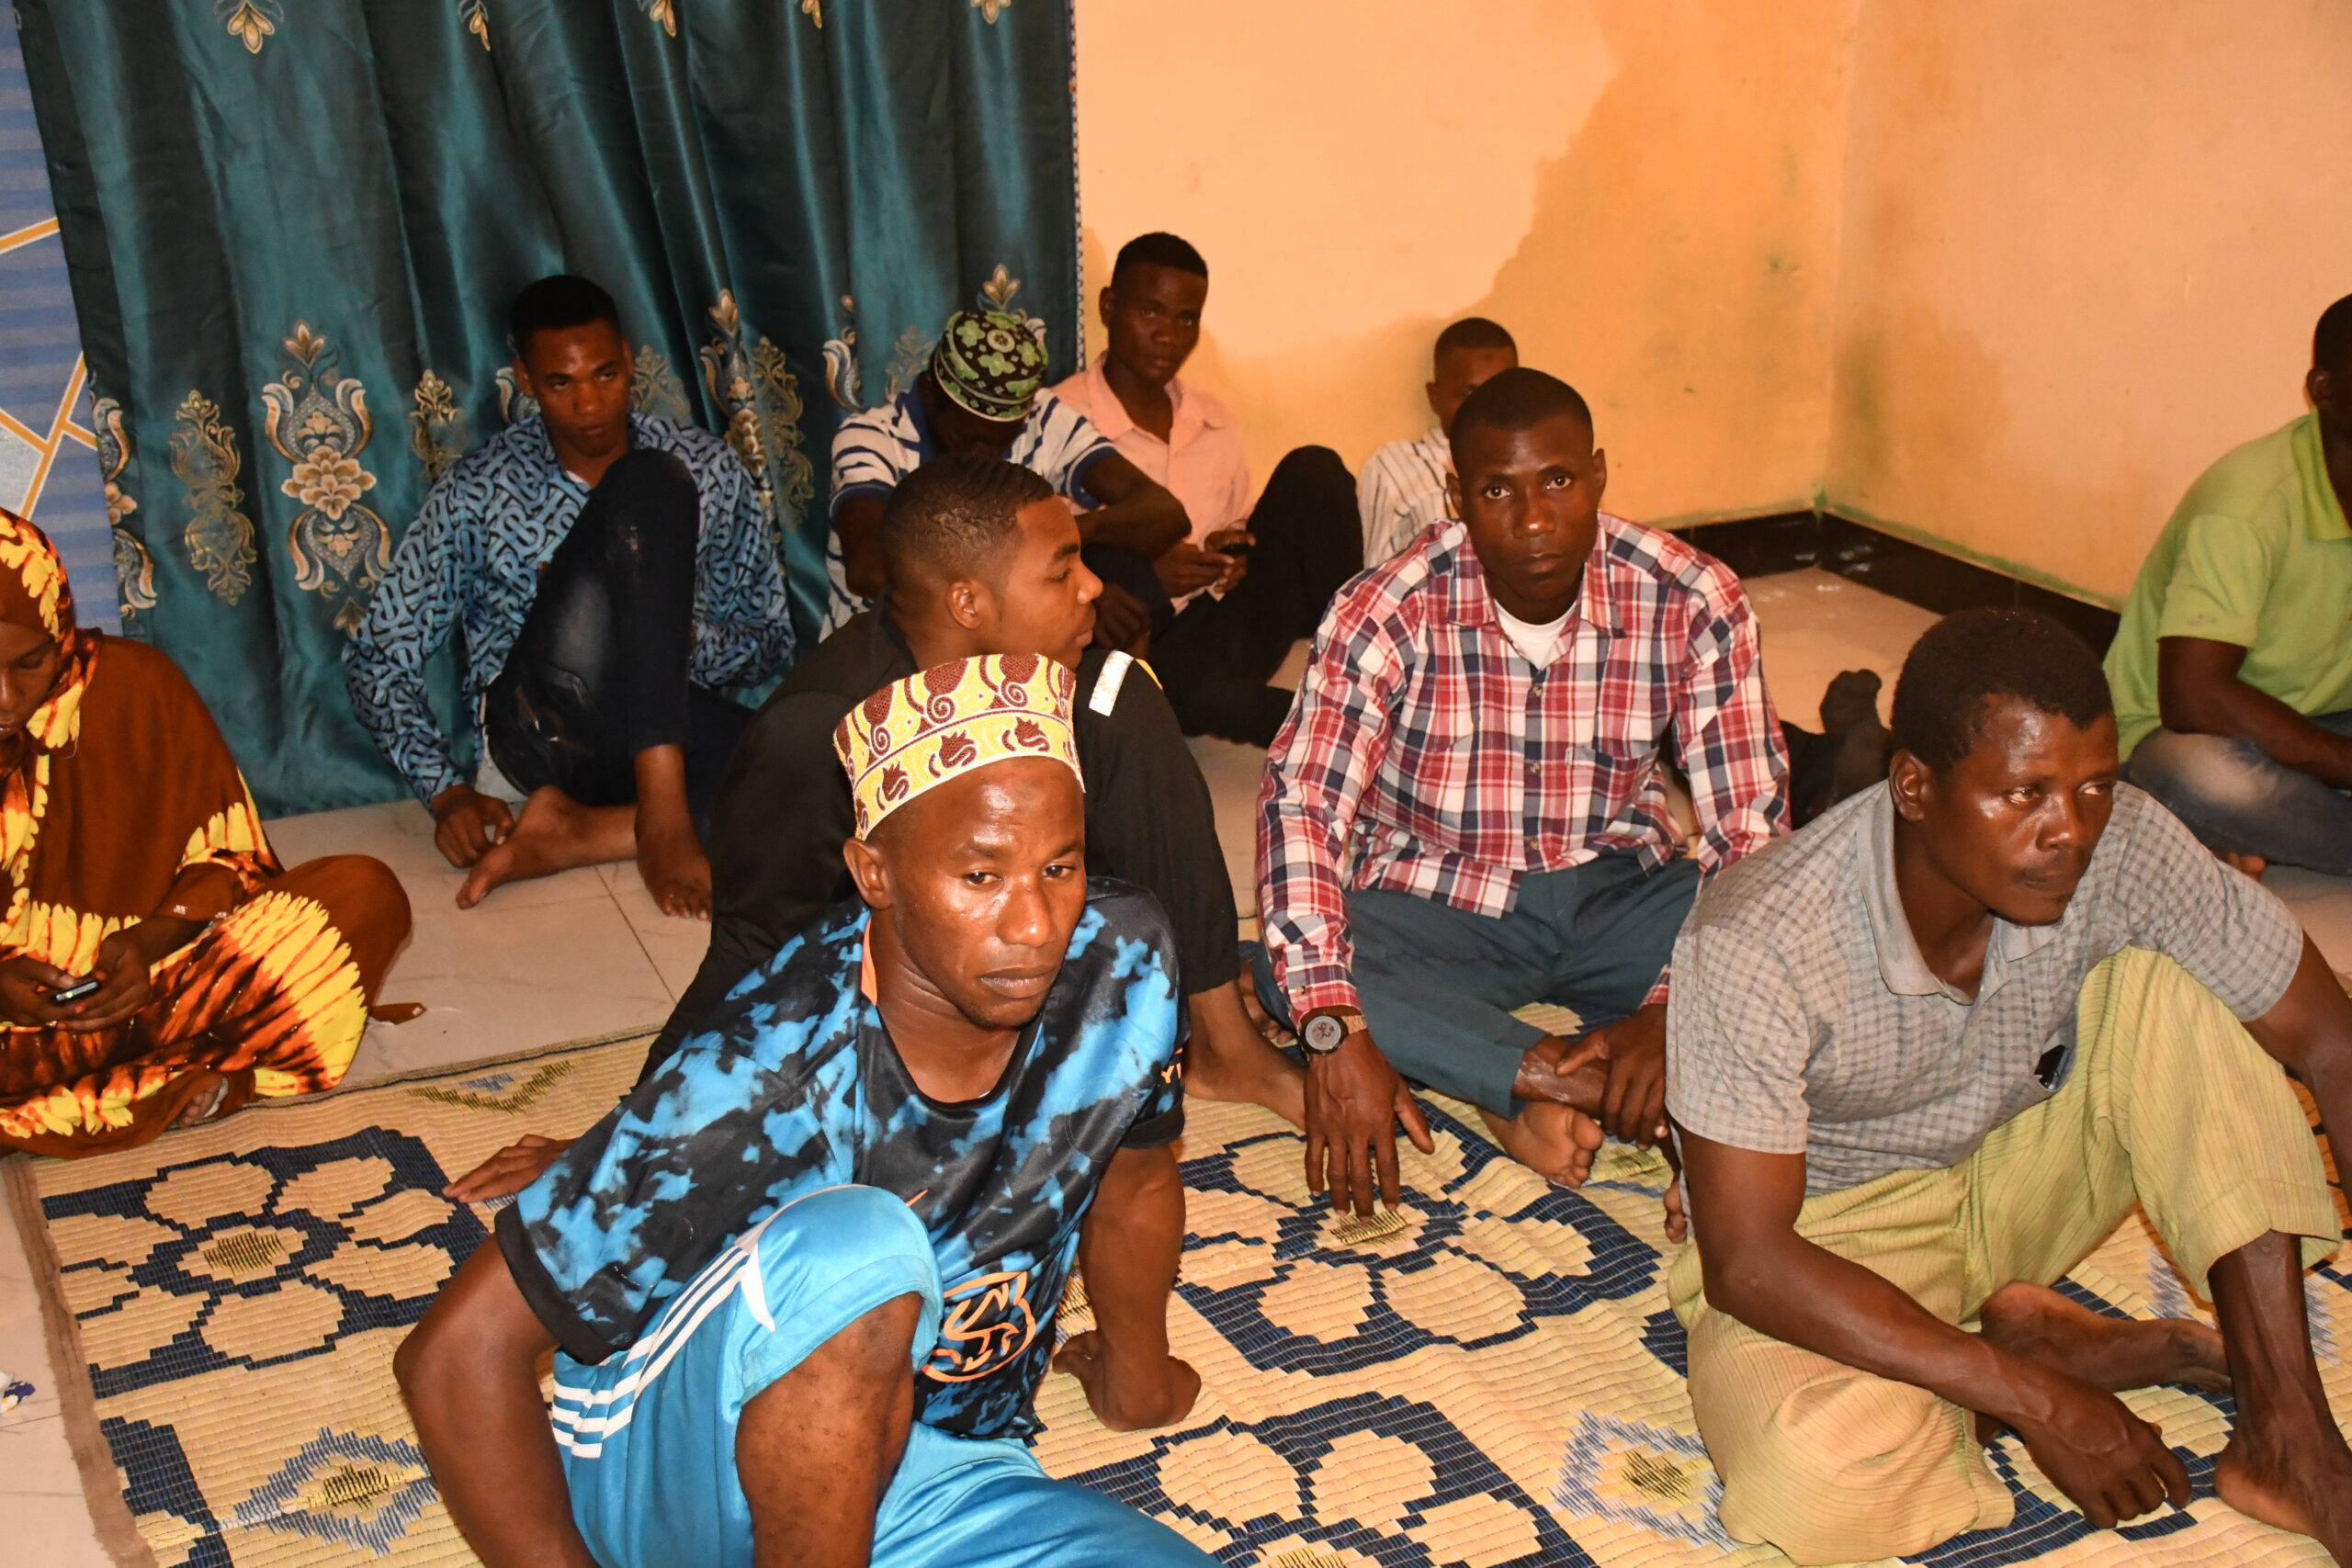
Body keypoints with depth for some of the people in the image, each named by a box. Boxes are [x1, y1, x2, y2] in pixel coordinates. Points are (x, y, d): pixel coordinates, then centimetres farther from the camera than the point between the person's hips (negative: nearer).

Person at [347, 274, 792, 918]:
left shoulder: (708, 467, 9)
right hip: (545, 729, -2)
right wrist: (446, 791, -12)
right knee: (646, 489, -27)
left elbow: (772, 642, 11)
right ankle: (662, 816, -35)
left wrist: (679, 639, -12)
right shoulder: (479, 491, 3)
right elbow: (378, 658, 4)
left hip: (668, 725, 2)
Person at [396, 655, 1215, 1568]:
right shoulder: (763, 1083, -30)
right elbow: (455, 1354, -23)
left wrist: (1136, 1376, 23)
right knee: (858, 1249, -36)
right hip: (679, 1472, -4)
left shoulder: (1122, 966, -16)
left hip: (938, 1481, 4)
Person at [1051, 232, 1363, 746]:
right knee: (1209, 689, -42)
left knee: (1313, 470, -11)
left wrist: (1234, 556, -1)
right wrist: (1145, 575, -21)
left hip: (1224, 622, 6)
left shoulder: (1215, 424, 16)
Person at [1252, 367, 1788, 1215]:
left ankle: (1540, 1098, -28)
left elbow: (1748, 825, -15)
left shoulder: (1693, 604, -15)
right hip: (1437, 902, -1)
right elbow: (1302, 804, -25)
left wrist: (1675, 1008, -31)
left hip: (1614, 888, 1)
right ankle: (1598, 1089, -30)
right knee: (1291, 972, -32)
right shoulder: (1389, 614, -19)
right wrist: (1335, 1034, -38)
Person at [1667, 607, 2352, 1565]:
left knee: (2167, 981, -19)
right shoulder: (1756, 943, -32)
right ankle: (2045, 1354, -5)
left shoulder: (2120, 843, -20)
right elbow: (1747, 1263, -28)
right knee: (1813, 1474, -36)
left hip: (2017, 1179, 5)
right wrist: (2040, 1405, -29)